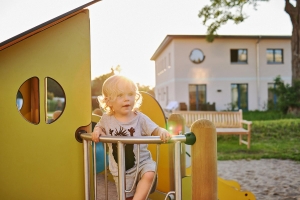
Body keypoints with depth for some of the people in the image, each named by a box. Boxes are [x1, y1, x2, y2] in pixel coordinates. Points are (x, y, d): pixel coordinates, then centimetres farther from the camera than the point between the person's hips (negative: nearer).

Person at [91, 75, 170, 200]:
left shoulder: (140, 118, -12)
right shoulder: (107, 119, -4)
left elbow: (155, 130, -15)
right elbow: (100, 126, 17)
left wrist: (163, 132, -37)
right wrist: (97, 130, -5)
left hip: (142, 162, -2)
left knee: (149, 175, -33)